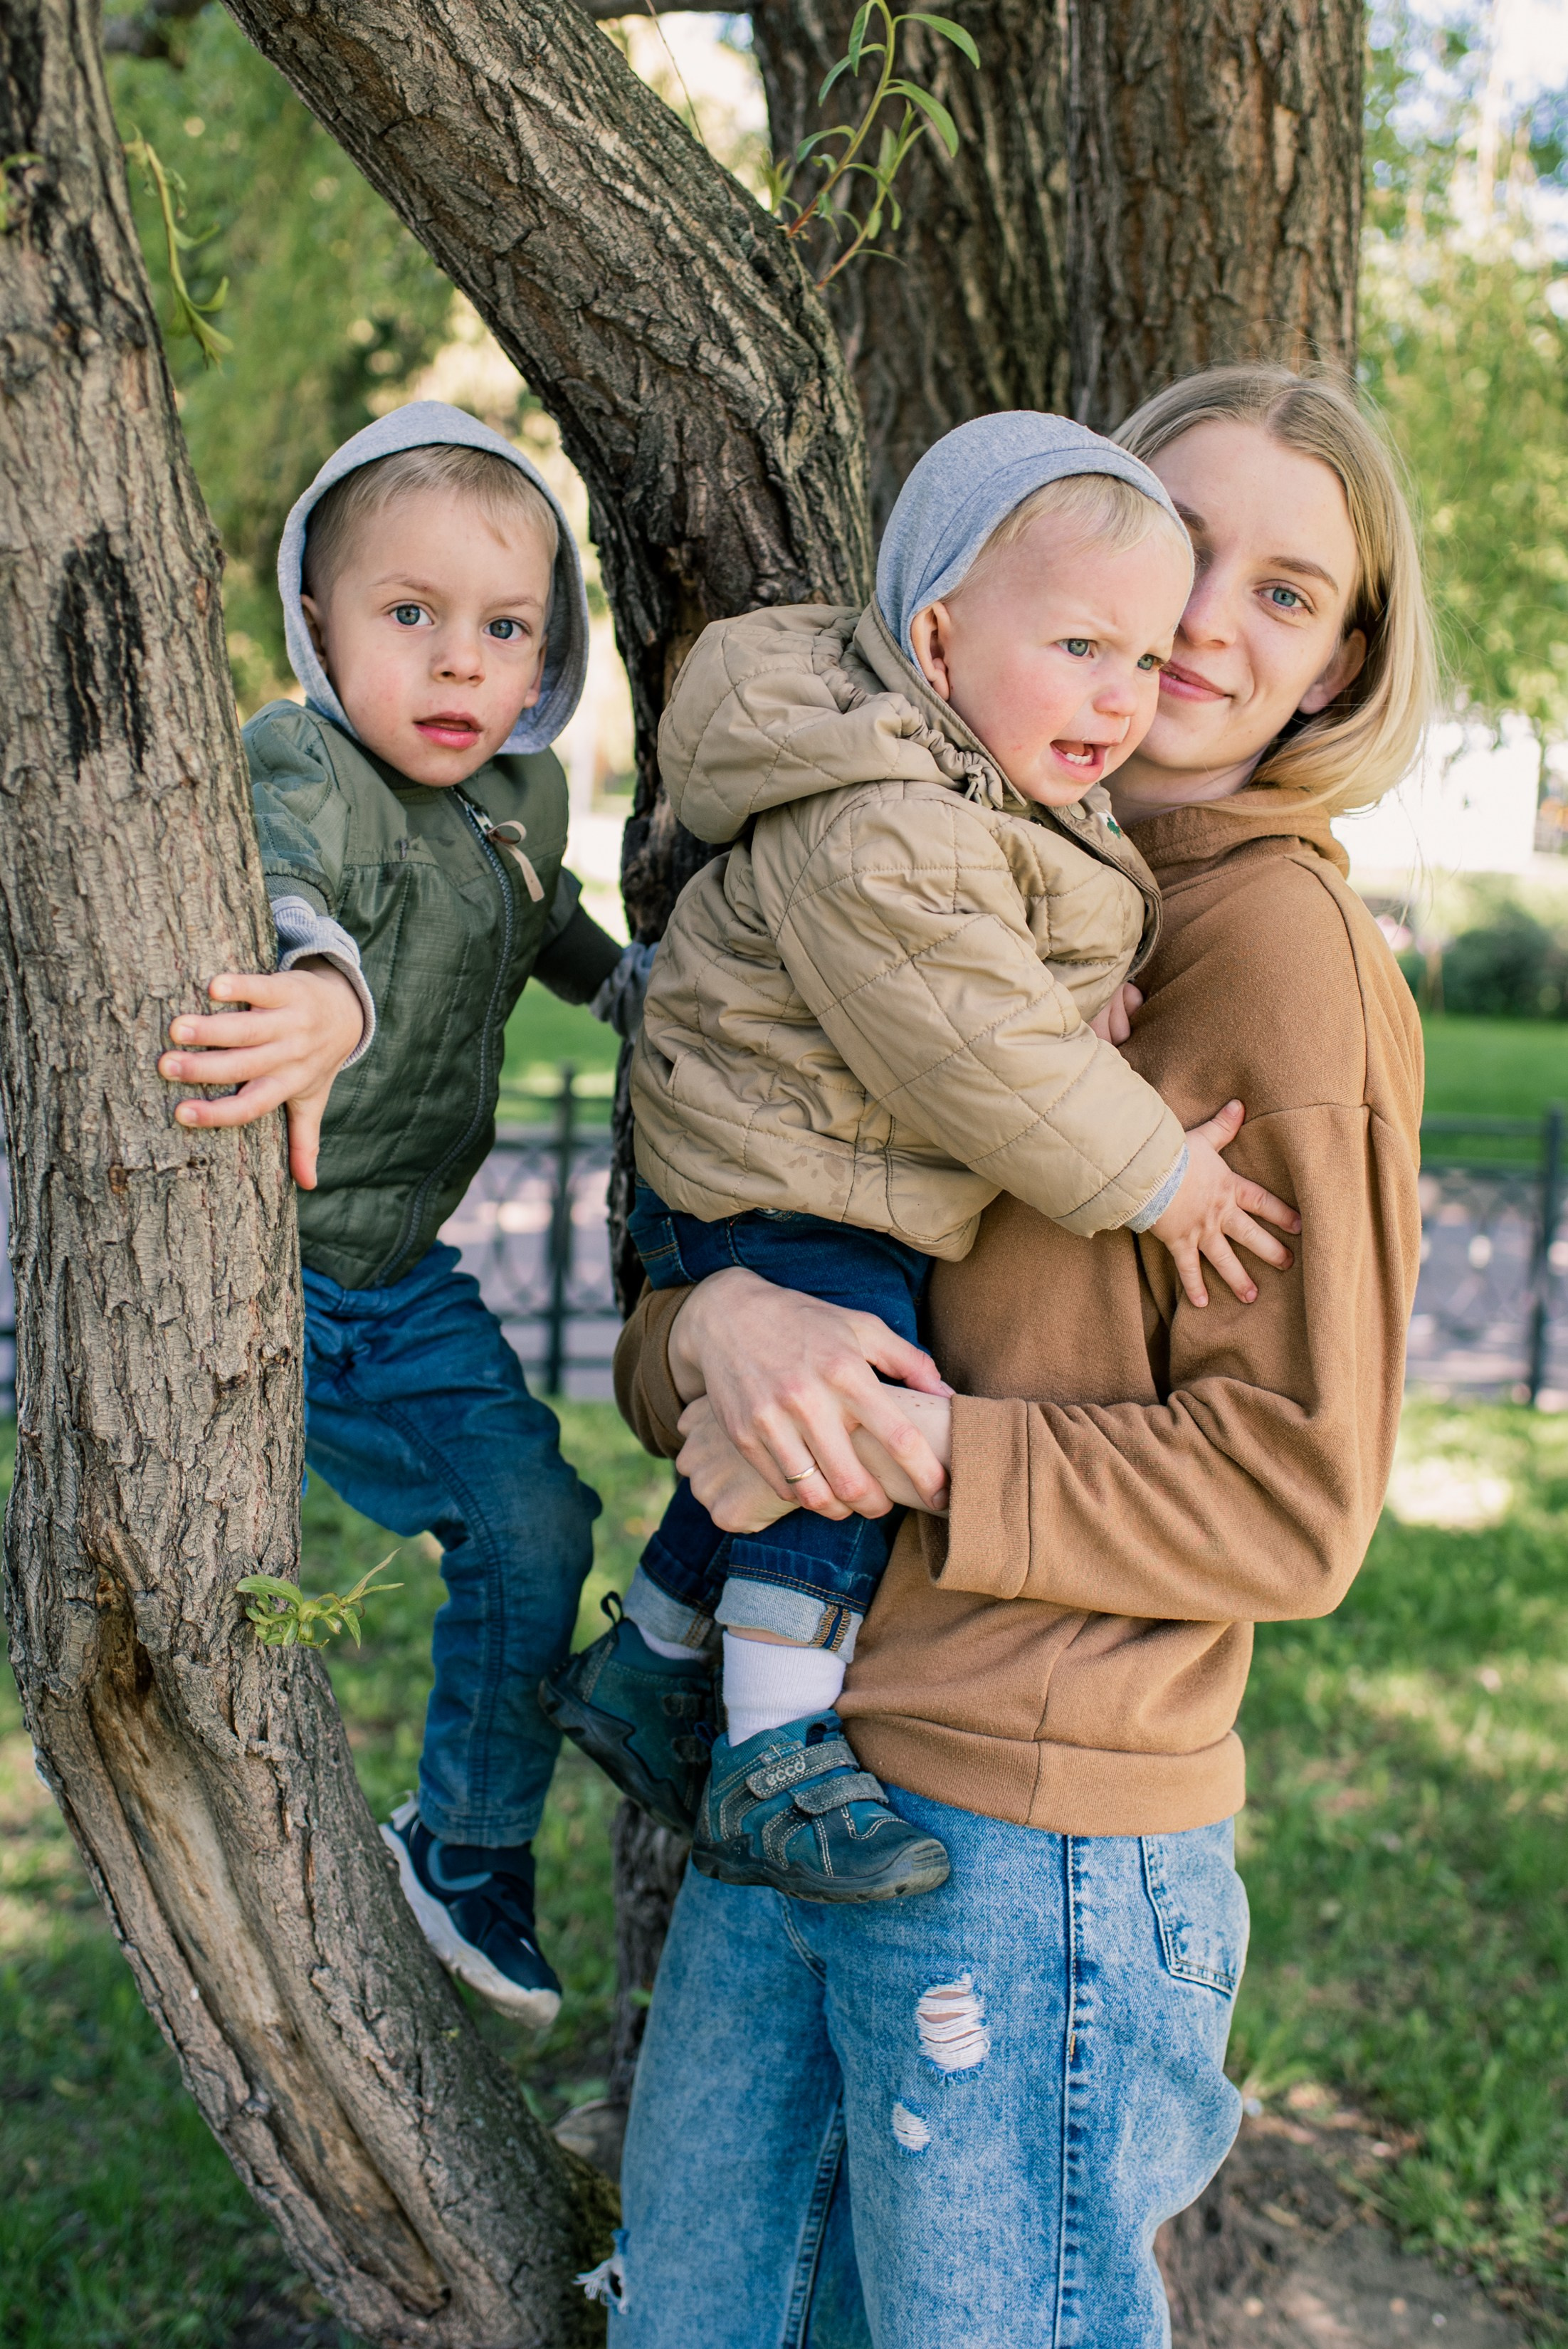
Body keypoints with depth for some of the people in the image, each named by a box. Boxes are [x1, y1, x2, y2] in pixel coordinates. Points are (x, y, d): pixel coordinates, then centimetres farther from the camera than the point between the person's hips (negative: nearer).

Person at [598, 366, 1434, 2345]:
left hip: (1034, 1843, -7)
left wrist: (910, 1450, -19)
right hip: (778, 1796, 7)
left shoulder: (1284, 944, -10)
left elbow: (1292, 1498, -12)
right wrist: (718, 1325, -16)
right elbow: (657, 1353, 7)